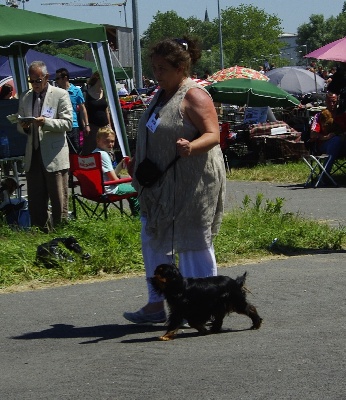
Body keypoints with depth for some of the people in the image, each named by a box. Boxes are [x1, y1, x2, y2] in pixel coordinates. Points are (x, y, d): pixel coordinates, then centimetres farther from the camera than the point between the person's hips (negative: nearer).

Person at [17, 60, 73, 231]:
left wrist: (46, 122, -22)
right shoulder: (25, 97, 13)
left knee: (59, 200, -1)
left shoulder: (60, 95, -2)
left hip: (54, 156, -5)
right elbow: (20, 125, 18)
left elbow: (67, 123, -7)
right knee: (35, 201, 8)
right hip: (33, 155, 5)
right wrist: (24, 126, -6)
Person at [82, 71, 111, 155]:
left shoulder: (104, 93, 12)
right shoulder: (86, 94, -3)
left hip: (104, 126, 5)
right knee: (90, 150, -7)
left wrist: (109, 124, 12)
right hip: (92, 126, -5)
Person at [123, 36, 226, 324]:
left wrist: (190, 147, -39)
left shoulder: (194, 96, -14)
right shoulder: (162, 95, 15)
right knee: (154, 240, 11)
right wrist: (138, 161, 18)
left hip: (192, 184, -10)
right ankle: (156, 305, 18)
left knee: (193, 241, -2)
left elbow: (213, 135, -21)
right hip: (160, 184, 10)